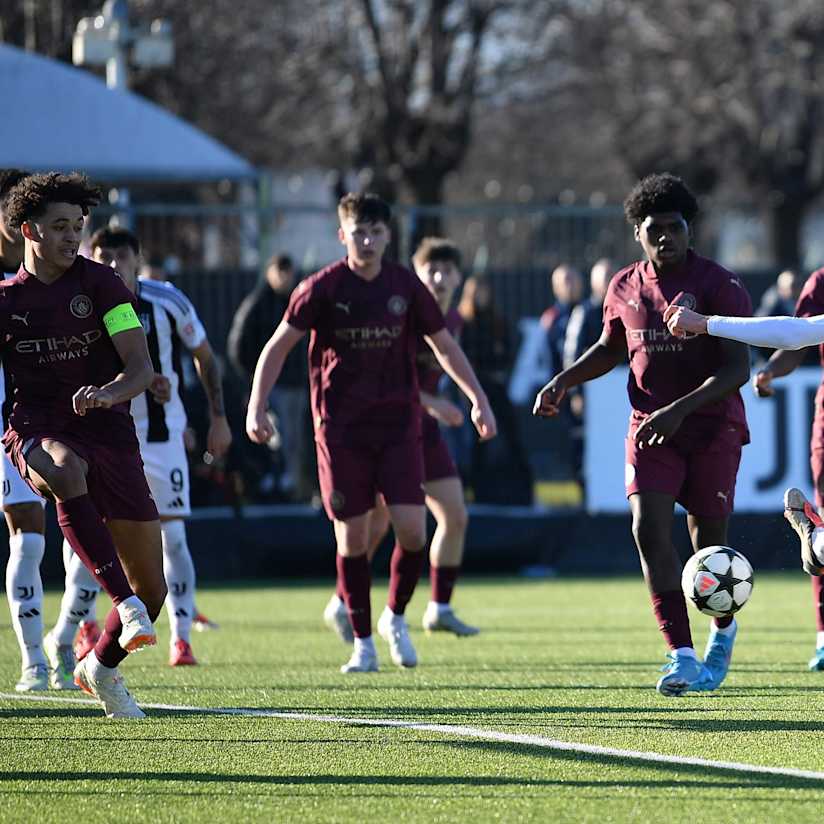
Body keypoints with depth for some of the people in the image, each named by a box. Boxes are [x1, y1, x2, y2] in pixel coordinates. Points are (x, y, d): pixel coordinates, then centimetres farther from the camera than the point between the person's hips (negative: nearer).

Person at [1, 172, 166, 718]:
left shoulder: (100, 283, 2)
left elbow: (141, 366, -6)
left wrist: (110, 392, -29)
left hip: (108, 432, 1)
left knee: (153, 590, 1)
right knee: (66, 472, -42)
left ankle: (102, 666, 31)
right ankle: (125, 606, -48)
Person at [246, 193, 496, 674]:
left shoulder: (406, 286, 2)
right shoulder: (323, 288, -5)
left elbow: (444, 346, 13)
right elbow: (279, 346, -2)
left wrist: (479, 399, 9)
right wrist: (257, 407, -12)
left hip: (399, 423, 2)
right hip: (341, 429, -2)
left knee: (412, 529, -10)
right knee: (353, 537, -1)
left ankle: (396, 617, 15)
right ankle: (363, 643, 12)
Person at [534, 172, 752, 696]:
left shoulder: (720, 286, -11)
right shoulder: (625, 289, 4)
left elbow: (738, 369, -16)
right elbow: (611, 348, 23)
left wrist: (679, 409, -27)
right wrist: (565, 381, 7)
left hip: (713, 428, -3)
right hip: (650, 428, 3)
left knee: (708, 542, 3)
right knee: (650, 529, -16)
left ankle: (724, 628, 37)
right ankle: (683, 657, -18)